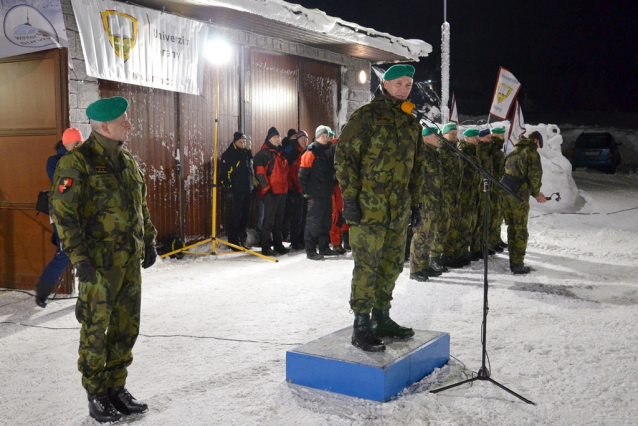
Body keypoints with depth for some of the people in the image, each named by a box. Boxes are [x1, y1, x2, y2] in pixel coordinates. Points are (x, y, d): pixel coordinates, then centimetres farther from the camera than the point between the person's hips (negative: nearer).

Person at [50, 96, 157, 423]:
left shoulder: (127, 161, 13)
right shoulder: (77, 162, -11)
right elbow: (62, 211, -15)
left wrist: (149, 241, 18)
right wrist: (79, 257, -18)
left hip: (130, 261, 7)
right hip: (99, 264, -7)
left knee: (126, 327, 13)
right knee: (95, 329, 3)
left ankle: (116, 387, 27)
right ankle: (96, 396, 17)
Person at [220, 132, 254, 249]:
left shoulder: (247, 153, 15)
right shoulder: (228, 154, -7)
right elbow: (224, 173, -12)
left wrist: (254, 186, 19)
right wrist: (228, 189, -16)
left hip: (248, 191, 7)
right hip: (235, 191, -7)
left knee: (245, 216, 10)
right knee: (235, 216, -3)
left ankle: (242, 239, 21)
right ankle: (233, 242, 3)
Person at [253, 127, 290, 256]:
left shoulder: (281, 153, 18)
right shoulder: (264, 153, -7)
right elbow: (259, 172, -14)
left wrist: (287, 186, 20)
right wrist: (266, 187, -18)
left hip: (282, 191, 8)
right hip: (270, 192, -8)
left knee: (279, 219, 14)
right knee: (269, 220, -7)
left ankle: (278, 244, 23)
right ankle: (266, 247, -4)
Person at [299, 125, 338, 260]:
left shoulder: (326, 151, 15)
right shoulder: (311, 152, -11)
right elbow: (303, 174, -14)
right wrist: (306, 191, -13)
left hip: (326, 194, 9)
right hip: (315, 195, -9)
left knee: (326, 222, 13)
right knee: (314, 222, -6)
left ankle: (324, 247, 23)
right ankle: (310, 251, -1)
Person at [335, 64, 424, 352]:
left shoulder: (411, 123, 16)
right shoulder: (365, 116, -6)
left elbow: (417, 166, 22)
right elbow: (344, 157, -10)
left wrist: (416, 203, 19)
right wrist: (349, 198, -15)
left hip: (398, 210, 7)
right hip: (368, 208, -7)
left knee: (392, 265, 13)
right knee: (367, 267, -4)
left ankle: (381, 318, 27)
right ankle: (361, 327, 5)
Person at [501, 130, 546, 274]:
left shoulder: (514, 152, 20)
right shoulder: (532, 153, -3)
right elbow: (535, 176, -10)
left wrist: (535, 193, 19)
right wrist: (536, 193, 10)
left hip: (505, 192, 7)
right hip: (519, 195, -7)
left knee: (512, 228, 15)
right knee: (521, 231, 1)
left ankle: (513, 262, 21)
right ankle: (518, 265, 4)